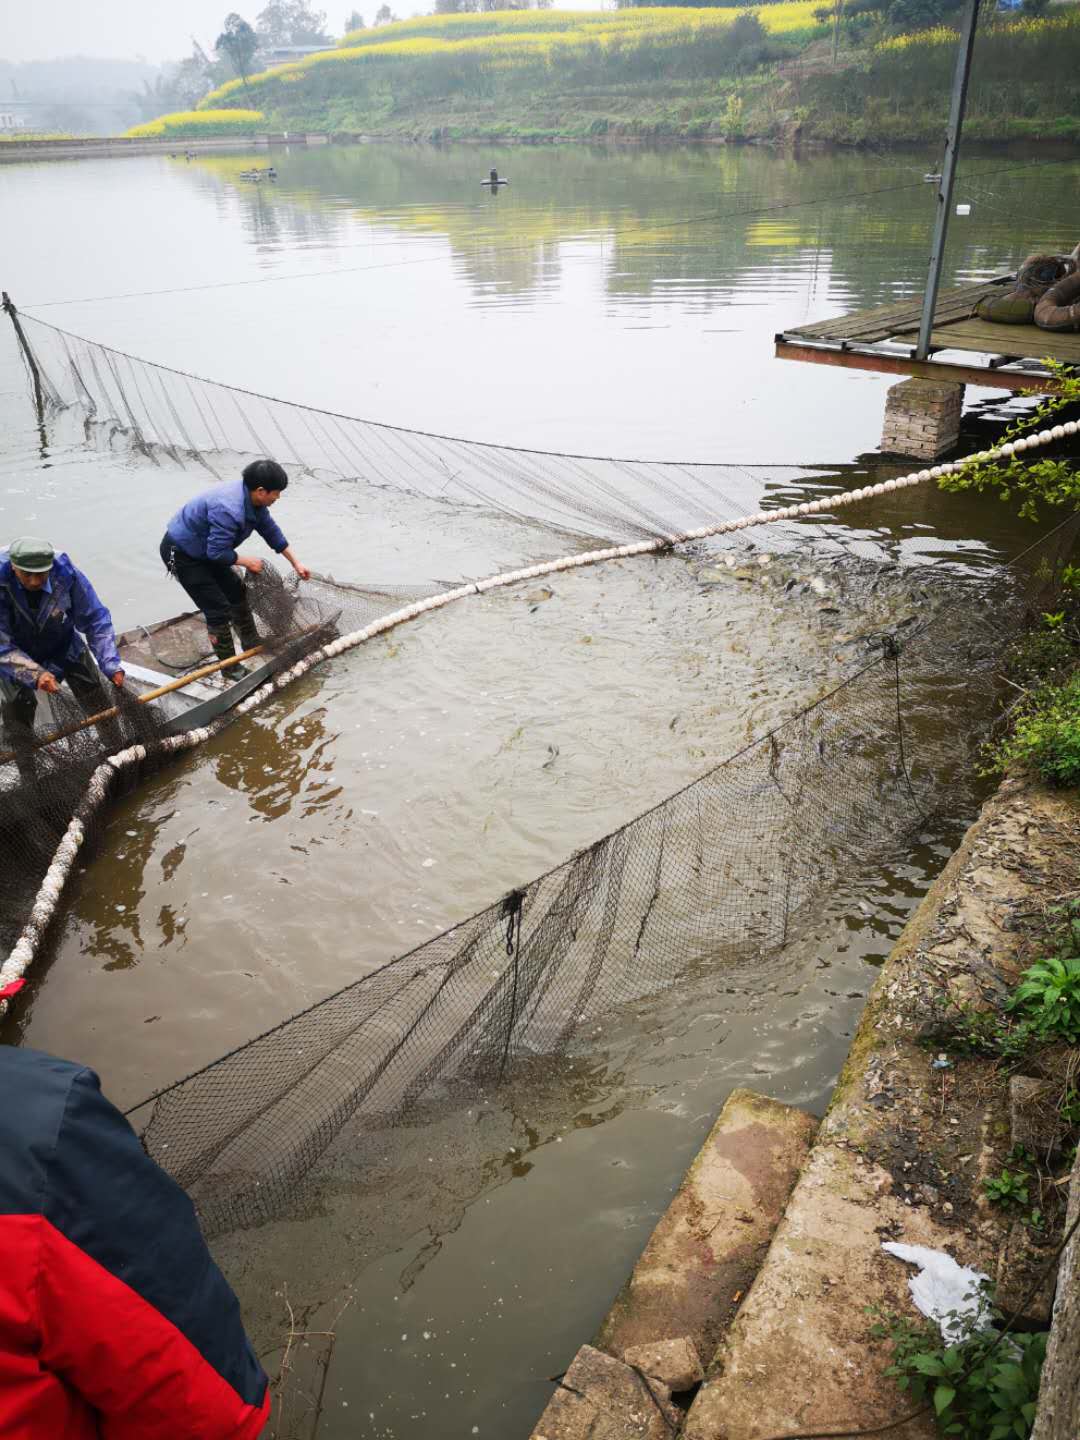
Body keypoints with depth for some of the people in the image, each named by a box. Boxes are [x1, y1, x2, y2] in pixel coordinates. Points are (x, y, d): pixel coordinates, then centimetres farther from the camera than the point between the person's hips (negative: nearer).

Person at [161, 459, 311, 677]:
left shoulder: (253, 500, -7)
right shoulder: (229, 510, -36)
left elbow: (271, 531, 7)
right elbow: (217, 552, -30)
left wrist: (296, 563, 12)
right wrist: (245, 561, -15)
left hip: (203, 549, 10)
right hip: (180, 554, -10)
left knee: (236, 591, 17)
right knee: (218, 608, -8)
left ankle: (251, 644, 35)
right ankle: (229, 666, 6)